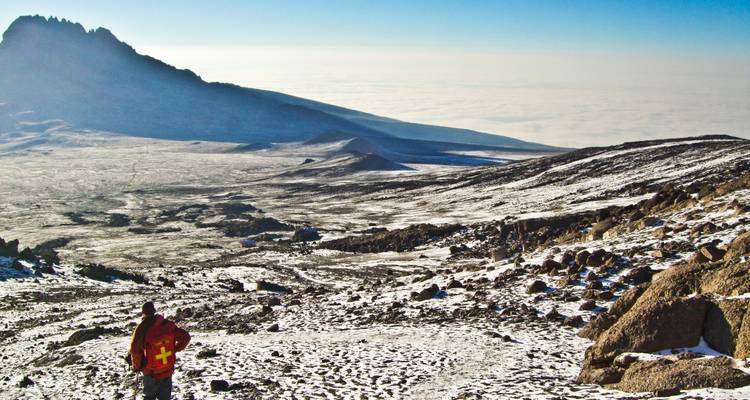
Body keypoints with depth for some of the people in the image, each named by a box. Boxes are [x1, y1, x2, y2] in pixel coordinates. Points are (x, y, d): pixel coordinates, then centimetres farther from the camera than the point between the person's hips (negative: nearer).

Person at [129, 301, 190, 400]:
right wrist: (174, 349, 11)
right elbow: (186, 337, 2)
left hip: (151, 373, -3)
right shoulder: (168, 325, -3)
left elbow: (134, 349, -24)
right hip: (168, 371, 3)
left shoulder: (142, 328, -16)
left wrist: (137, 366, -8)